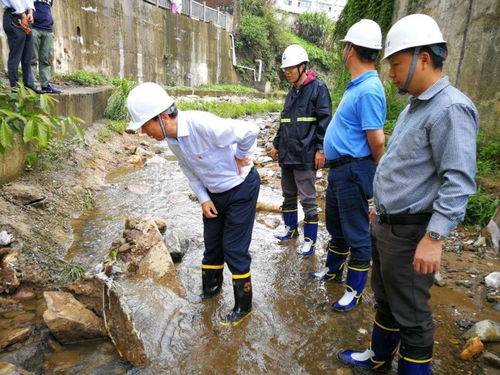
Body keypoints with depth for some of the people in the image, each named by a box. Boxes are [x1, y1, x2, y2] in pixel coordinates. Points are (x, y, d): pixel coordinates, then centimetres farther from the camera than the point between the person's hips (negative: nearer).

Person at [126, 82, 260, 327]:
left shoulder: (203, 125, -34)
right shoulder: (171, 137, -7)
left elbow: (250, 131, -31)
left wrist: (241, 157, -14)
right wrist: (203, 199, 0)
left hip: (241, 189, -7)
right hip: (214, 193, 7)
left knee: (234, 249, -1)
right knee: (212, 245, 18)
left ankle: (243, 307, 19)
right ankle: (210, 291, 42)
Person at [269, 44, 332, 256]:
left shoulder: (317, 88, -6)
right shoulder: (292, 91, 17)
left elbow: (325, 120, -12)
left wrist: (320, 149, -17)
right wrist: (277, 144, 21)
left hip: (305, 155, -8)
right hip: (287, 154, 8)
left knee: (307, 199, -1)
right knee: (288, 195, 17)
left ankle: (310, 239, 11)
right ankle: (291, 228, 33)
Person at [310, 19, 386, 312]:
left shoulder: (368, 90, -21)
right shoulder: (357, 86, 11)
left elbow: (377, 140, -22)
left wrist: (376, 173, -6)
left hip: (354, 171, -10)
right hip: (338, 168, 10)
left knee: (357, 233, 5)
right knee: (336, 225, 23)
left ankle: (355, 290, 21)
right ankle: (333, 270, 44)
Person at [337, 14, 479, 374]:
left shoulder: (450, 108, -18)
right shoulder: (416, 105, 13)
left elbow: (458, 181, -24)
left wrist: (434, 238, -27)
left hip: (411, 232, -10)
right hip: (386, 223, 10)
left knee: (410, 313, 6)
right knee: (385, 300, 23)